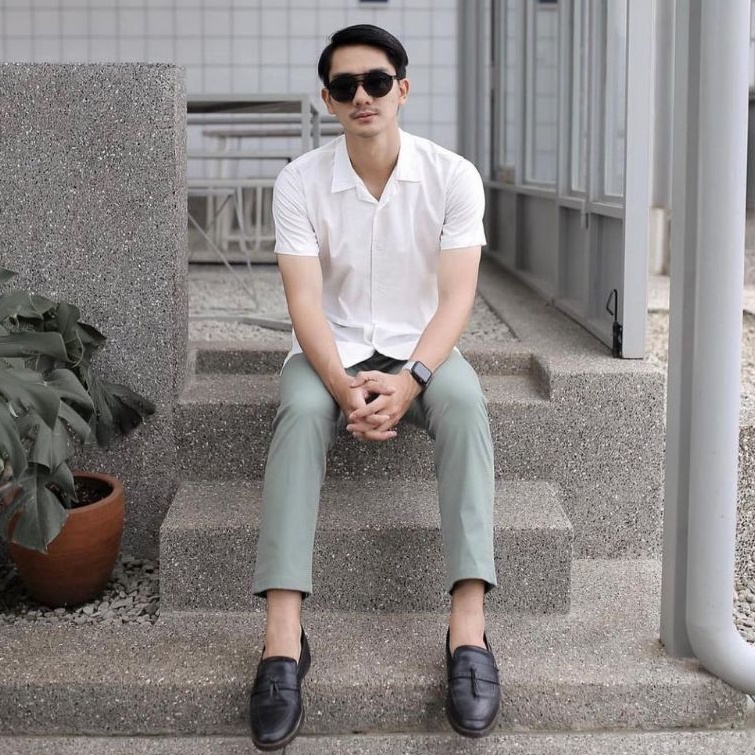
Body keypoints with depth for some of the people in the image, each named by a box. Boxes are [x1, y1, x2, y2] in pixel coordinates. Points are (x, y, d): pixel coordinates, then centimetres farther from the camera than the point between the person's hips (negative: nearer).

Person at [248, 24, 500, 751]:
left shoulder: (453, 176, -9)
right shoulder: (299, 181, -9)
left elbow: (457, 296, -14)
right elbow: (304, 301, -15)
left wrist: (409, 379, -31)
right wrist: (345, 387, -32)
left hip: (421, 348, 0)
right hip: (332, 349, 0)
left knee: (465, 405, -33)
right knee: (300, 411, -34)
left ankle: (468, 629, -38)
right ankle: (282, 637, -40)